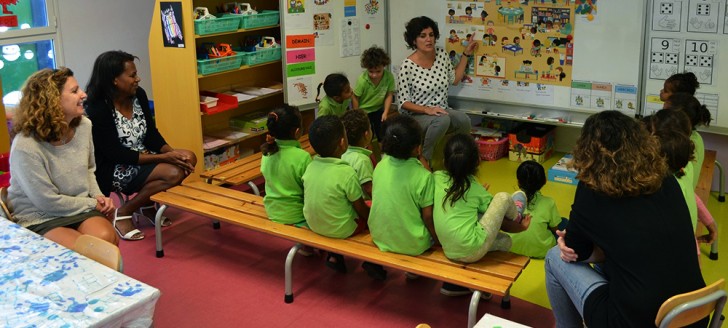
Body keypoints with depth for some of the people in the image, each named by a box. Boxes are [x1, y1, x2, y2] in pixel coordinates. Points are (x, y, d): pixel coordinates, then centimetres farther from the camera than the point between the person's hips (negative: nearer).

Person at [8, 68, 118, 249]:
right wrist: (93, 204, -10)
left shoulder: (83, 125, -3)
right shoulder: (25, 147, -23)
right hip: (39, 218, -5)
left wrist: (98, 196, -3)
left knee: (107, 238, -24)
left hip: (80, 207, 5)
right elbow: (48, 202, -17)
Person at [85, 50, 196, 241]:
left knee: (189, 159, -11)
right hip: (112, 170, -8)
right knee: (173, 173, -26)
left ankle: (147, 203, 5)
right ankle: (123, 213, -9)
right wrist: (163, 158, -26)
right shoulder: (98, 109, -21)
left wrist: (172, 152, -16)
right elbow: (116, 154, -22)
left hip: (142, 157, 8)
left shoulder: (139, 95, 0)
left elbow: (151, 134, 4)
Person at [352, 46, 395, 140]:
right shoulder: (362, 80, -29)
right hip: (363, 111, -3)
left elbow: (389, 95, -10)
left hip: (378, 110, 3)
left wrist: (385, 112, -13)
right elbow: (355, 98, -17)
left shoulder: (389, 77, -23)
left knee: (383, 135, 9)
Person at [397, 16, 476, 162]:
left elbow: (454, 79, 16)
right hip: (416, 115, -5)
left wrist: (466, 54, 13)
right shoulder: (408, 65, -16)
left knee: (464, 120, -26)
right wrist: (427, 109, -26)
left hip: (441, 111, 5)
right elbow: (403, 102, -13)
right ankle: (423, 160, -17)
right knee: (442, 120, -36)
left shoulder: (442, 54, 2)